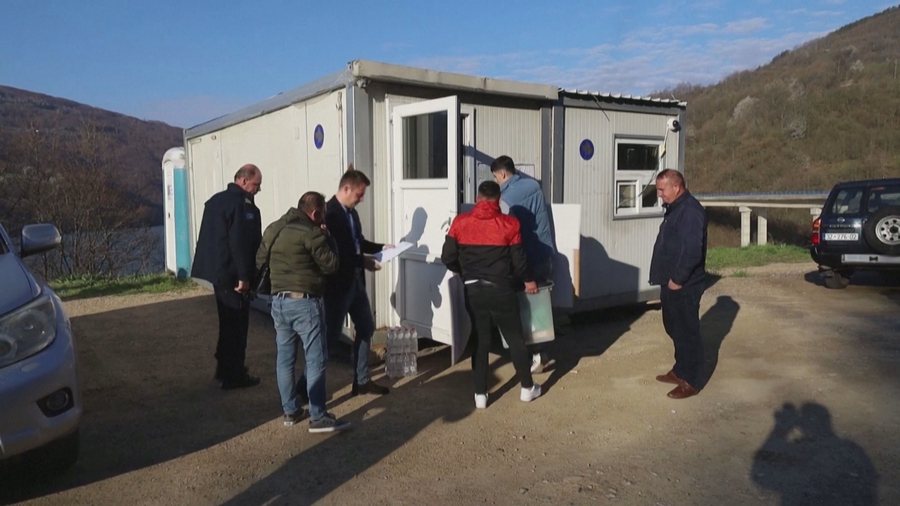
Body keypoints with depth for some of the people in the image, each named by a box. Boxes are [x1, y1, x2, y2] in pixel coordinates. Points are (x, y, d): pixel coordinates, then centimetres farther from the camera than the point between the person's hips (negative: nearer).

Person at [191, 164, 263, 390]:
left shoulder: (214, 201, 13)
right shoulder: (243, 206, -17)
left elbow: (206, 239, 18)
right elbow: (242, 244, -23)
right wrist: (245, 277, -19)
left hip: (207, 273, 9)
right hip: (231, 276, -9)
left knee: (222, 323, 19)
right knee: (236, 326, 1)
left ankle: (224, 369, 30)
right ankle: (234, 376, 9)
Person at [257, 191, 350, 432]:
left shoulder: (273, 230, 11)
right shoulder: (311, 233, -13)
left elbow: (260, 259, 18)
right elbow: (331, 265, -9)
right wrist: (327, 238, 2)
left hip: (278, 300, 8)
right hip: (304, 302, -8)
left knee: (284, 357, 13)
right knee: (316, 359, -3)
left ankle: (290, 410, 22)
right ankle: (318, 417, -1)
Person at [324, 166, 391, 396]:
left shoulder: (351, 212, 8)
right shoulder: (329, 213, -19)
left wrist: (381, 247, 6)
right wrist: (362, 261, -22)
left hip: (355, 280, 9)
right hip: (338, 283, -9)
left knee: (366, 328, 16)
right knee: (331, 335, 1)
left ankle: (362, 380, 28)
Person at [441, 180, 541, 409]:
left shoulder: (460, 222, -3)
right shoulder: (509, 224, -7)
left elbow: (447, 258, 0)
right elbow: (519, 261, -3)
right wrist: (528, 280, 16)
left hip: (473, 290, 2)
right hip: (501, 289, -2)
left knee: (481, 340, 13)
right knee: (515, 338, 13)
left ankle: (480, 394, 15)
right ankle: (527, 387, 24)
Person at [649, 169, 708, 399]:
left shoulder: (690, 211, -20)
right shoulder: (675, 208, 14)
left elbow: (692, 251, -27)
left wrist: (678, 280, -21)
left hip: (684, 286, -10)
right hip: (671, 284, 10)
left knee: (688, 332, -1)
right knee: (674, 328, 19)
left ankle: (690, 382, 8)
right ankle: (680, 370, 33)